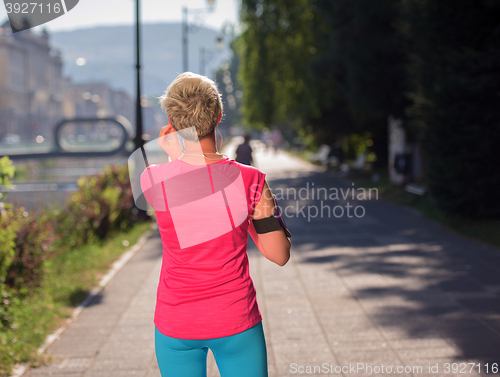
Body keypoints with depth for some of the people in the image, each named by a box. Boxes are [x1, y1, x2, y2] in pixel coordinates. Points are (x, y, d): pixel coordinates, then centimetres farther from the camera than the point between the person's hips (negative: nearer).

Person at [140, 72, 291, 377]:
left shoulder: (153, 179, -12)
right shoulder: (249, 180, -12)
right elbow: (280, 256, -4)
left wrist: (175, 156, 13)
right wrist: (264, 209, -4)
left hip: (175, 326, 1)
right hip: (237, 325, -1)